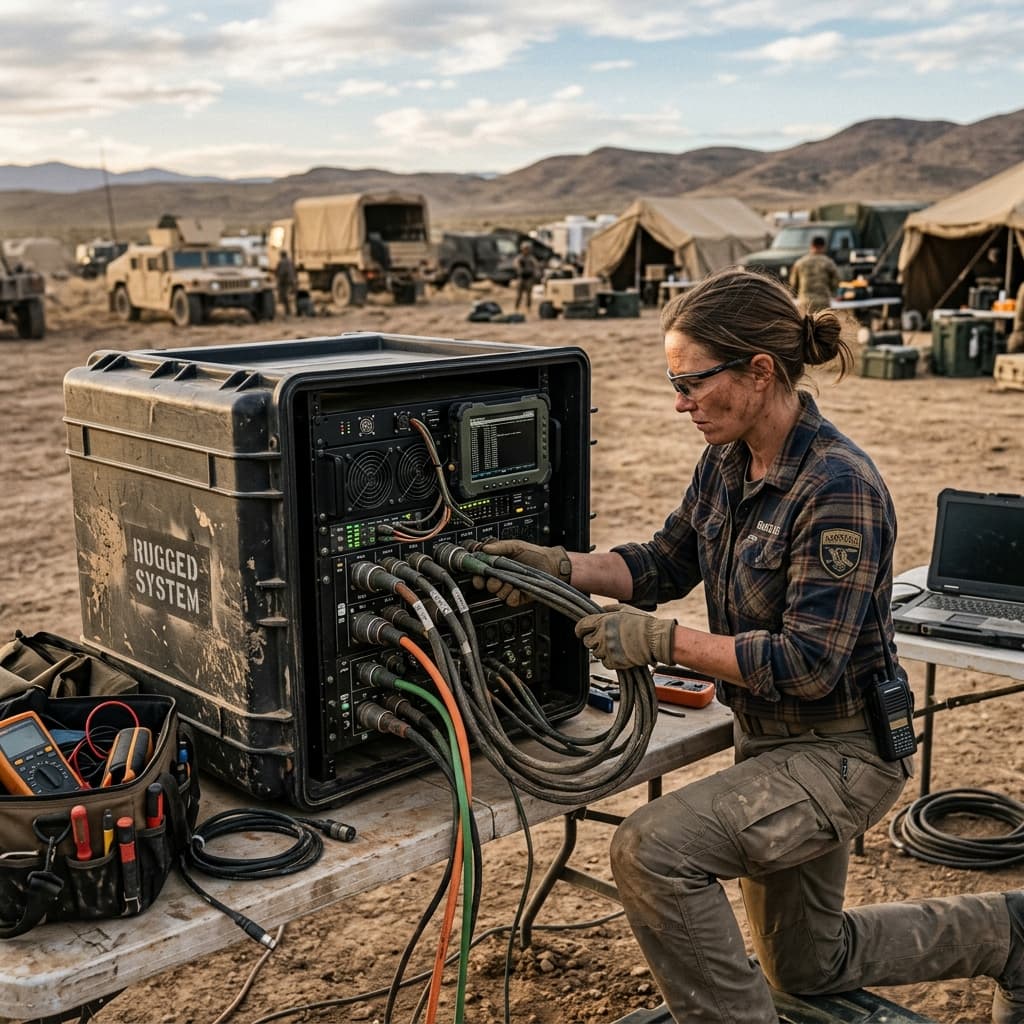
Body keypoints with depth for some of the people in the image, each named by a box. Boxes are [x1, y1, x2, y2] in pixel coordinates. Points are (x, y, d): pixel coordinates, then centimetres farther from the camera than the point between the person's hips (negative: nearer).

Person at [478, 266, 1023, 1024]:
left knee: (652, 849, -25)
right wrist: (560, 566, -7)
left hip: (840, 753, -9)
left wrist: (661, 640, -29)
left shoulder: (840, 488, -28)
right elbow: (665, 565, 7)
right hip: (772, 740, 9)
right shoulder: (727, 462, -3)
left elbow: (807, 664, -30)